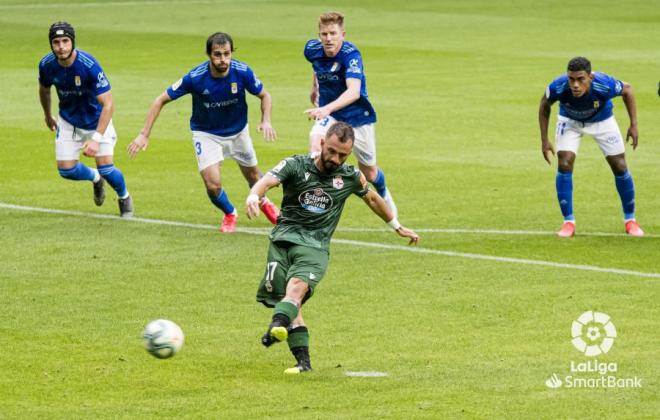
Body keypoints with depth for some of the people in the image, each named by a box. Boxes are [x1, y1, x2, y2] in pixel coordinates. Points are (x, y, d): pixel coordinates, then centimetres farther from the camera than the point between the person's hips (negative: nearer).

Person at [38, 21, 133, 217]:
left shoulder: (89, 65, -33)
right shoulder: (46, 65, -19)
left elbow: (107, 104, -33)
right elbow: (44, 90, 6)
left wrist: (96, 139, -39)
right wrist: (47, 116, 22)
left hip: (96, 119, -4)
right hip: (68, 121, 4)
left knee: (105, 166, -11)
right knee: (66, 169, -2)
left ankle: (125, 198, 22)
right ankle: (96, 179, 34)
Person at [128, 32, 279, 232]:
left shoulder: (242, 72, -25)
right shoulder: (195, 78, -30)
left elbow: (264, 95, -6)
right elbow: (161, 100, -20)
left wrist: (266, 121, -25)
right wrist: (144, 134, -23)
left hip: (238, 131, 2)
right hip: (206, 133, -2)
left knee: (252, 174, 19)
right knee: (213, 184, -16)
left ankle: (263, 202, 56)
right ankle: (230, 214, 19)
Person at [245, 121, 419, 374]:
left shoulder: (350, 177, 9)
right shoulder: (296, 166, 0)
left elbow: (372, 199, 28)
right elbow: (268, 180, -18)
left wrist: (397, 227, 38)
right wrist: (254, 196, -41)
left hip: (315, 246, -1)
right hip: (283, 237, 1)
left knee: (297, 287, -29)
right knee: (287, 299, -11)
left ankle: (278, 326, -56)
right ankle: (303, 360, -7)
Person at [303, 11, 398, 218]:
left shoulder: (351, 54, -30)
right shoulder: (312, 49, -13)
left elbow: (354, 92, -45)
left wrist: (327, 108, -60)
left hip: (357, 116, -3)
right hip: (328, 115, 3)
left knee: (369, 173, 13)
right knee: (315, 147, -30)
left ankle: (384, 195, 49)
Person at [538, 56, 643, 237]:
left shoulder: (605, 85, -40)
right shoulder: (558, 87, -37)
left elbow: (627, 90, -16)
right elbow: (545, 105, -13)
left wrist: (634, 125, -17)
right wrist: (544, 139, -13)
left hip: (602, 120, 0)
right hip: (570, 121, 0)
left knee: (619, 166, -1)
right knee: (564, 164, -16)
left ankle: (630, 220, 19)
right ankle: (568, 222, -2)